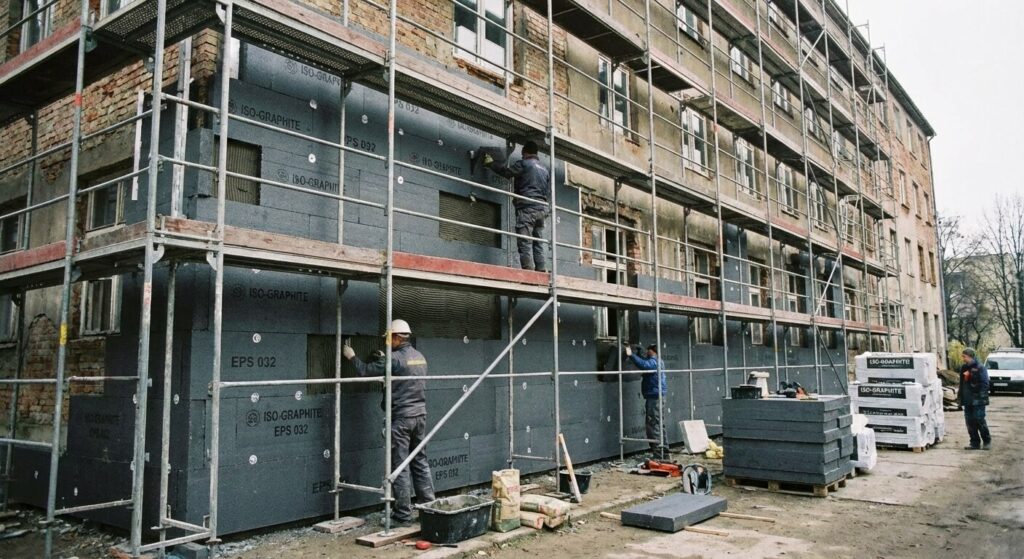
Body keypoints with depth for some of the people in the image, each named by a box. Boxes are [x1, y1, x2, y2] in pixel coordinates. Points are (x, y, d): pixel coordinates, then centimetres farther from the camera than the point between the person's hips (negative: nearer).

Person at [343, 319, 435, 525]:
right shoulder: (420, 357, 10)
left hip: (401, 417, -7)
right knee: (420, 461, 14)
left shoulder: (395, 359, -14)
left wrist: (352, 357, 10)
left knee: (400, 466, 0)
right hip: (420, 415, 7)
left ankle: (403, 514, 4)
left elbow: (365, 371, -7)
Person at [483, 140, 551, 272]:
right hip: (542, 209, 7)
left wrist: (490, 162, 9)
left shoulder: (524, 164, -1)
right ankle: (541, 270, 2)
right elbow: (548, 192, 20)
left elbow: (506, 171, -5)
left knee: (525, 242, -10)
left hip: (527, 208, -7)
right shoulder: (544, 168, 21)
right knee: (538, 243, 7)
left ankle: (528, 269, -18)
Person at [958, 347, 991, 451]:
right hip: (967, 400, 7)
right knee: (970, 422, 7)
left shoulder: (980, 368, -8)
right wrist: (961, 398, 16)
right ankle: (975, 443, 15)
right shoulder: (964, 368, 13)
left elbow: (984, 384, -12)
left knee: (979, 420, -4)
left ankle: (987, 441, 12)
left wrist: (982, 397, -18)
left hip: (977, 400, -7)